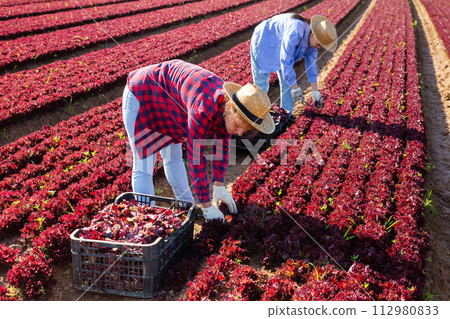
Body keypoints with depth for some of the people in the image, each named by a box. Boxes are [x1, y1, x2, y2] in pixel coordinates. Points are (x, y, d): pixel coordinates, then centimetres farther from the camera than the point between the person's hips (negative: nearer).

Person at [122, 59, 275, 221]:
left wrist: (219, 186, 1)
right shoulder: (204, 110, -39)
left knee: (173, 157, 19)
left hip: (163, 96, 8)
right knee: (144, 167, -10)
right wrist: (206, 206, -25)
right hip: (141, 96, -8)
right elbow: (196, 158, -33)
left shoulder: (229, 105, -13)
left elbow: (221, 144, 1)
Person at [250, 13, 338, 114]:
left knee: (288, 82, 1)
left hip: (281, 44, 8)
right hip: (263, 41, -7)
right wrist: (296, 89, -30)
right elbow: (286, 61, -35)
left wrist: (315, 91, -5)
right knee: (261, 81, -4)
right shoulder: (295, 33, -39)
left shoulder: (312, 39, -13)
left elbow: (311, 64, -4)